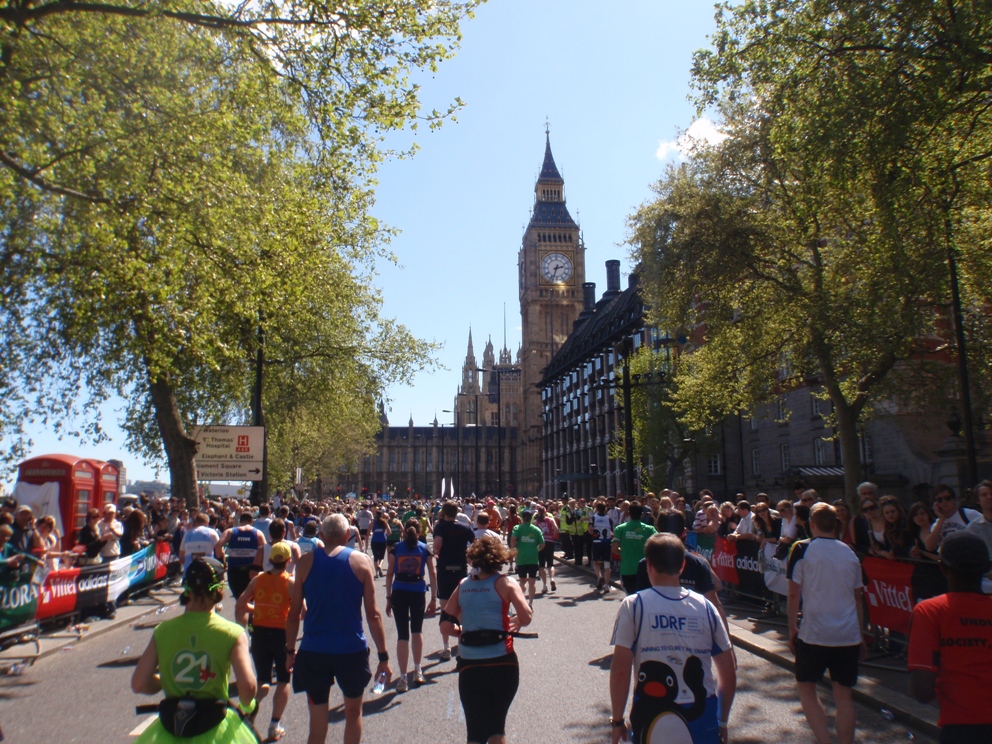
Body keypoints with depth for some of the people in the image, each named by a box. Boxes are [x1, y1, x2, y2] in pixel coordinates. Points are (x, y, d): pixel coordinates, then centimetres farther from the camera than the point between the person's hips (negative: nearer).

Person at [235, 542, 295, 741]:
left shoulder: (257, 580, 1)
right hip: (282, 634, -3)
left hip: (259, 633, 3)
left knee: (263, 681, 18)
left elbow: (240, 605, 4)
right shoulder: (291, 582, -10)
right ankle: (275, 726, 12)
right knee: (283, 681, 13)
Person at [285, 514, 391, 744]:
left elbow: (294, 614, 3)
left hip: (314, 651, 1)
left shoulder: (306, 562, 1)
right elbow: (373, 615, -4)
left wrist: (290, 651, 15)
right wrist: (383, 656, 1)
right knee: (353, 713, 20)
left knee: (317, 724, 10)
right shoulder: (361, 561, -2)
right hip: (352, 650, -1)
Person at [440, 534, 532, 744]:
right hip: (502, 663, -2)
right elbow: (526, 618, -14)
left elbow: (446, 626, 2)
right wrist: (513, 623, 7)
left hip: (469, 665, 2)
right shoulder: (505, 583, -3)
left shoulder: (463, 585, 6)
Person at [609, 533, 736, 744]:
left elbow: (620, 671, -11)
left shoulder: (633, 605, -8)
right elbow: (729, 674, 4)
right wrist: (722, 722, 16)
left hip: (652, 721, -1)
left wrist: (617, 720, 1)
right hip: (703, 721, 2)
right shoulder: (705, 606, 0)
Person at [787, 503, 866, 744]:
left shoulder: (802, 549, -6)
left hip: (814, 634, -4)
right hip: (849, 634, 4)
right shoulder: (850, 553, 7)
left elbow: (794, 592, -7)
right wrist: (860, 636, 21)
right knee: (843, 694, 13)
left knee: (805, 686, 13)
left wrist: (792, 628, 3)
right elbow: (858, 598, 12)